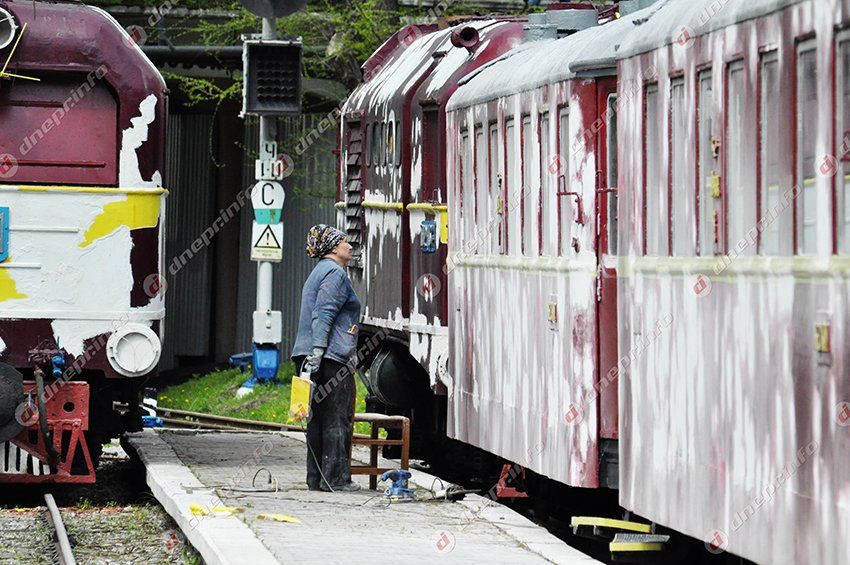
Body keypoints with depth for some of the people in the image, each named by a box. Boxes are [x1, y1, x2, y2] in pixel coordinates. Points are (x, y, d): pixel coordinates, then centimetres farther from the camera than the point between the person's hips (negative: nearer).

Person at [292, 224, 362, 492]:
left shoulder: (320, 272, 24)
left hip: (316, 357, 10)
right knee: (337, 419, -6)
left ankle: (317, 477, 10)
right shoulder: (335, 272, -8)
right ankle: (335, 478, -7)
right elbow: (323, 315, -17)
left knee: (318, 418, 9)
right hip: (332, 358, -10)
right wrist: (317, 352, -24)